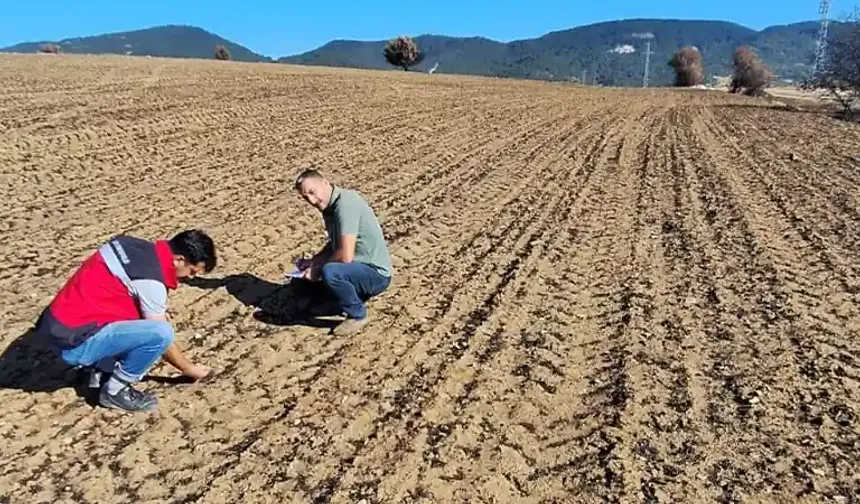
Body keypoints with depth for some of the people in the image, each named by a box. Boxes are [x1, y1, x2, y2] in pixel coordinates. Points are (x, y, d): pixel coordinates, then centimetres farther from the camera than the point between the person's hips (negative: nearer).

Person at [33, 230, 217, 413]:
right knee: (161, 333, -22)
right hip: (74, 341, -9)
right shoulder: (150, 281, -20)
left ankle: (100, 368, 15)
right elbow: (161, 335, -10)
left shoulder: (140, 247, 2)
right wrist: (189, 368, 6)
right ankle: (114, 389, -2)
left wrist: (157, 313, 7)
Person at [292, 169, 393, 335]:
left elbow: (345, 256, -29)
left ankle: (357, 314, -11)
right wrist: (313, 262, 7)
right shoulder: (329, 207, 7)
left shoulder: (345, 203, -23)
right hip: (359, 268, 10)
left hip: (375, 273, -10)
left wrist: (317, 270, -14)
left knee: (329, 272, -35)